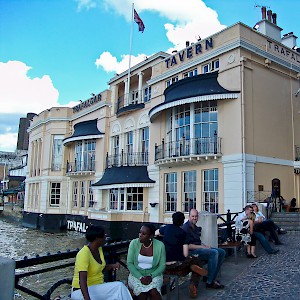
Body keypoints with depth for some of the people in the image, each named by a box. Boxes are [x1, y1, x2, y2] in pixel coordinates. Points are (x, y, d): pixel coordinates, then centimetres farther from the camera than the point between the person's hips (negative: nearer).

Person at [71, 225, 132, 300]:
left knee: (120, 286, -21)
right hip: (82, 290, -8)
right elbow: (82, 280, -31)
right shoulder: (84, 254, -23)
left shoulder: (99, 249, 3)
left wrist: (112, 266, -3)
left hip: (98, 286, 8)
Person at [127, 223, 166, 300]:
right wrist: (140, 277, -18)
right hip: (136, 274, 0)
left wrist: (151, 276, -18)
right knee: (141, 293, -29)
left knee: (154, 292, -29)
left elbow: (162, 266, -3)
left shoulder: (160, 245, -9)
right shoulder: (134, 243, -8)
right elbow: (129, 263, -6)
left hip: (154, 274, 0)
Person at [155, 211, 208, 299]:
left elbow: (155, 233, 26)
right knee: (197, 261, 23)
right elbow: (185, 254, -7)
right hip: (178, 265, -4)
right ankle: (193, 285, 3)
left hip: (165, 266, 4)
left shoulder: (167, 228, 4)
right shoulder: (183, 233, -3)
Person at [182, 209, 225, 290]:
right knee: (214, 252, -28)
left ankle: (212, 277, 4)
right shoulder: (186, 228, -14)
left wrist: (204, 245, 4)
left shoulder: (195, 227, 17)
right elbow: (187, 246, -20)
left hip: (199, 248, 10)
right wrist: (202, 247, -18)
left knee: (222, 252, 4)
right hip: (192, 251, -10)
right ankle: (210, 282, -22)